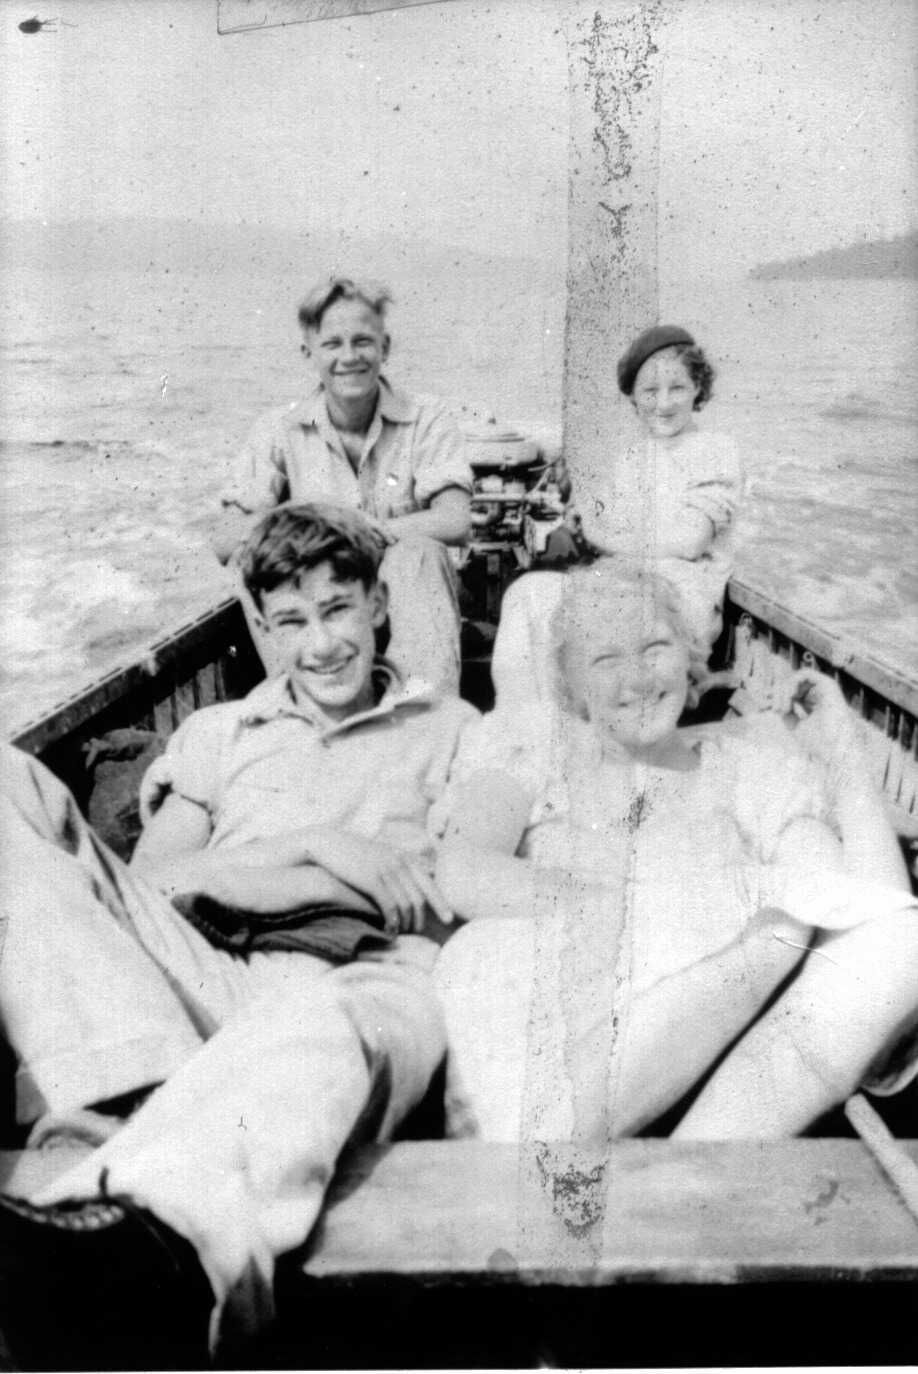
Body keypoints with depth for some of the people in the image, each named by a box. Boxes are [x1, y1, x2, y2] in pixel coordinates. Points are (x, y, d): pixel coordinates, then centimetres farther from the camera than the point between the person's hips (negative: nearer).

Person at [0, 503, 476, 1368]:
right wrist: (313, 845, -2)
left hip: (357, 980, -2)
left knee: (313, 1033, -41)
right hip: (202, 967, 3)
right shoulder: (218, 732, 29)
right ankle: (136, 1094, -35)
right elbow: (146, 881, 14)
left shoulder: (450, 729, 24)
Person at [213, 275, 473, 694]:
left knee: (419, 554, -31)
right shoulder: (279, 431, 5)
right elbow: (226, 540, -5)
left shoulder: (427, 423, 2)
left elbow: (455, 522, -14)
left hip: (402, 601, -1)